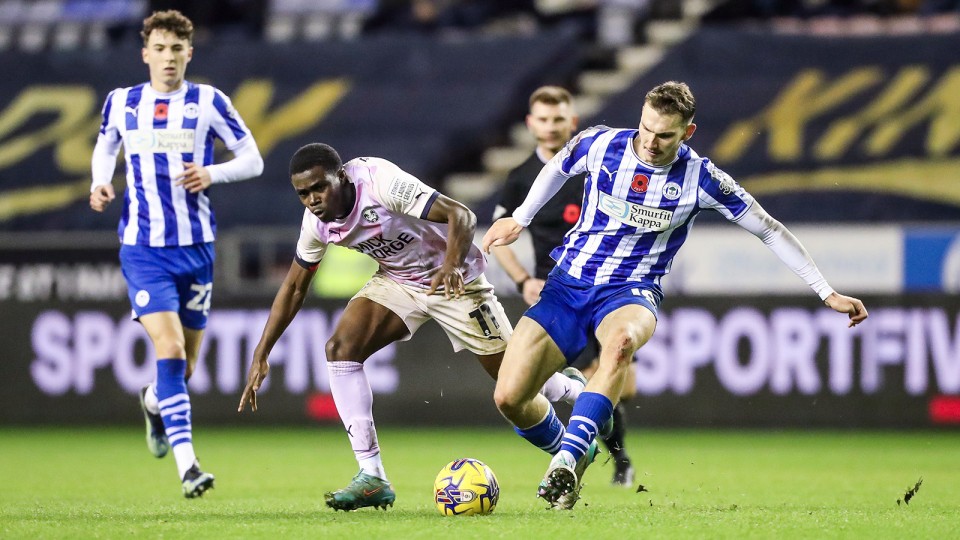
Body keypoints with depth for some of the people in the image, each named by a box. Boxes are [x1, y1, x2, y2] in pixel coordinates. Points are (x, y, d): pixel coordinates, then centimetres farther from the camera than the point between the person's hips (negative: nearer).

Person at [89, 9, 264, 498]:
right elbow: (104, 147, 22)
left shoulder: (209, 102, -2)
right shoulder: (121, 103, 3)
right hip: (142, 249, -1)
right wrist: (100, 182, 1)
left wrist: (211, 174, -17)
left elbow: (253, 160, 2)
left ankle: (154, 402, 48)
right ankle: (187, 466, -19)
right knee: (169, 349, -18)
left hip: (196, 245, 1)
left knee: (184, 363, 11)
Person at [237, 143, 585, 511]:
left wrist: (451, 265, -50)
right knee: (340, 348, -18)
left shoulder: (381, 183, -31)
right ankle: (372, 478, -17)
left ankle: (576, 392, 33)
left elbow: (461, 216, -32)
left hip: (452, 278, -5)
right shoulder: (316, 222, -11)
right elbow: (294, 287, 3)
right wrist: (261, 356, -2)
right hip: (396, 282, 5)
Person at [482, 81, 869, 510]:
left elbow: (770, 231, 1)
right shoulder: (599, 144, -6)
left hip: (630, 295, -2)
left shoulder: (700, 178, -9)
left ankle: (567, 458, -47)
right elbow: (558, 168, 19)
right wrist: (520, 219, 26)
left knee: (621, 341, -42)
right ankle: (573, 455, 20)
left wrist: (827, 293, 1)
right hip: (567, 284, 2)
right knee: (508, 397, -12)